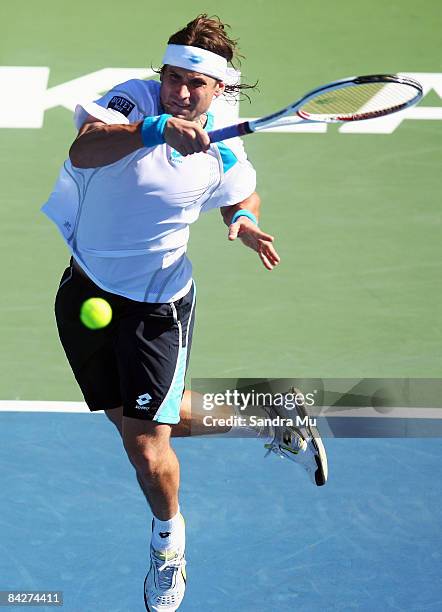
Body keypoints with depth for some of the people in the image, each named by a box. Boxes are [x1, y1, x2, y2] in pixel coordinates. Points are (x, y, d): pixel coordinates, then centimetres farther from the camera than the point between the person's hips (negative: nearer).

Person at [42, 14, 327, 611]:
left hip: (155, 305, -2)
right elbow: (83, 149, -36)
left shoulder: (224, 153, -8)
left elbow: (244, 195, 16)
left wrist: (245, 221, -7)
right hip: (82, 287, 2)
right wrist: (156, 127, -50)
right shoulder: (135, 99, -15)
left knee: (147, 450, -9)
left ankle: (169, 538, 25)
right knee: (128, 417, 19)